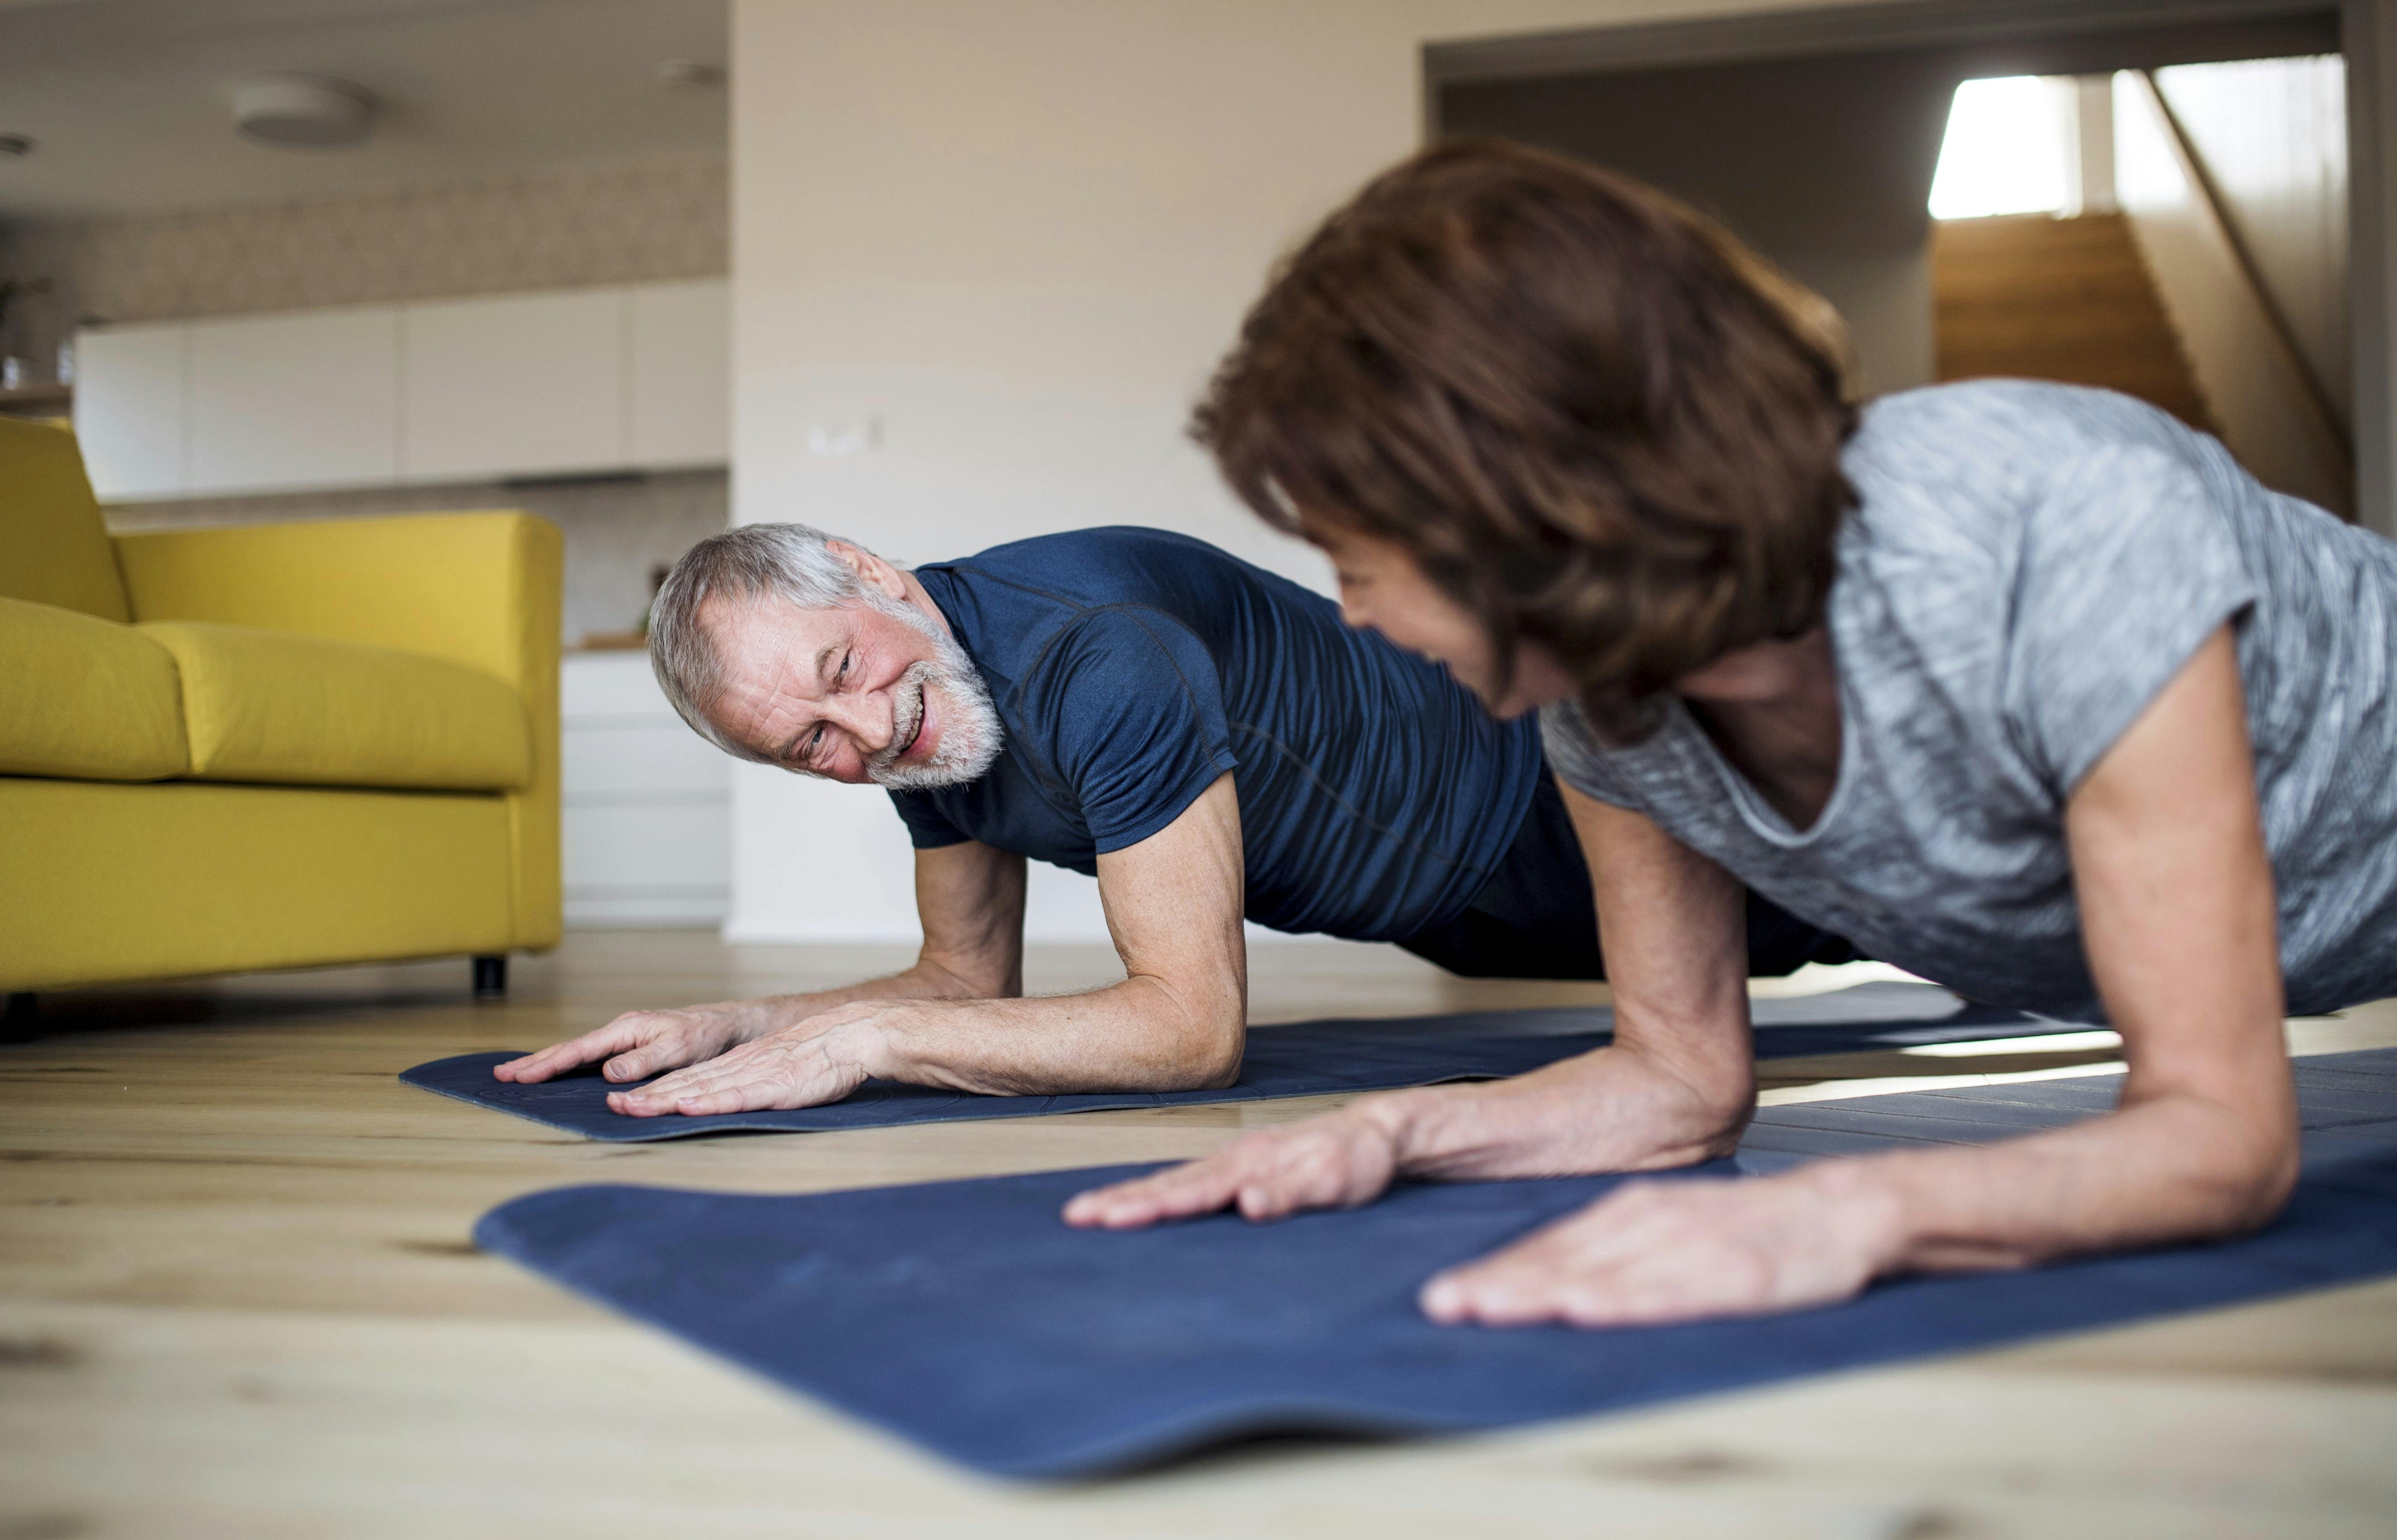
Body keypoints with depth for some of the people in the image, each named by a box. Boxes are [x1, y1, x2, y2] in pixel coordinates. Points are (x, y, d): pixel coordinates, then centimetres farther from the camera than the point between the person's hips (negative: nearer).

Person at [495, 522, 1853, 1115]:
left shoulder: (1100, 658, -42)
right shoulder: (920, 733, -16)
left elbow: (1194, 1026, -43)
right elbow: (969, 979, -4)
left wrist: (863, 1039, -43)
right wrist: (729, 1024, -18)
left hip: (1547, 790, -7)